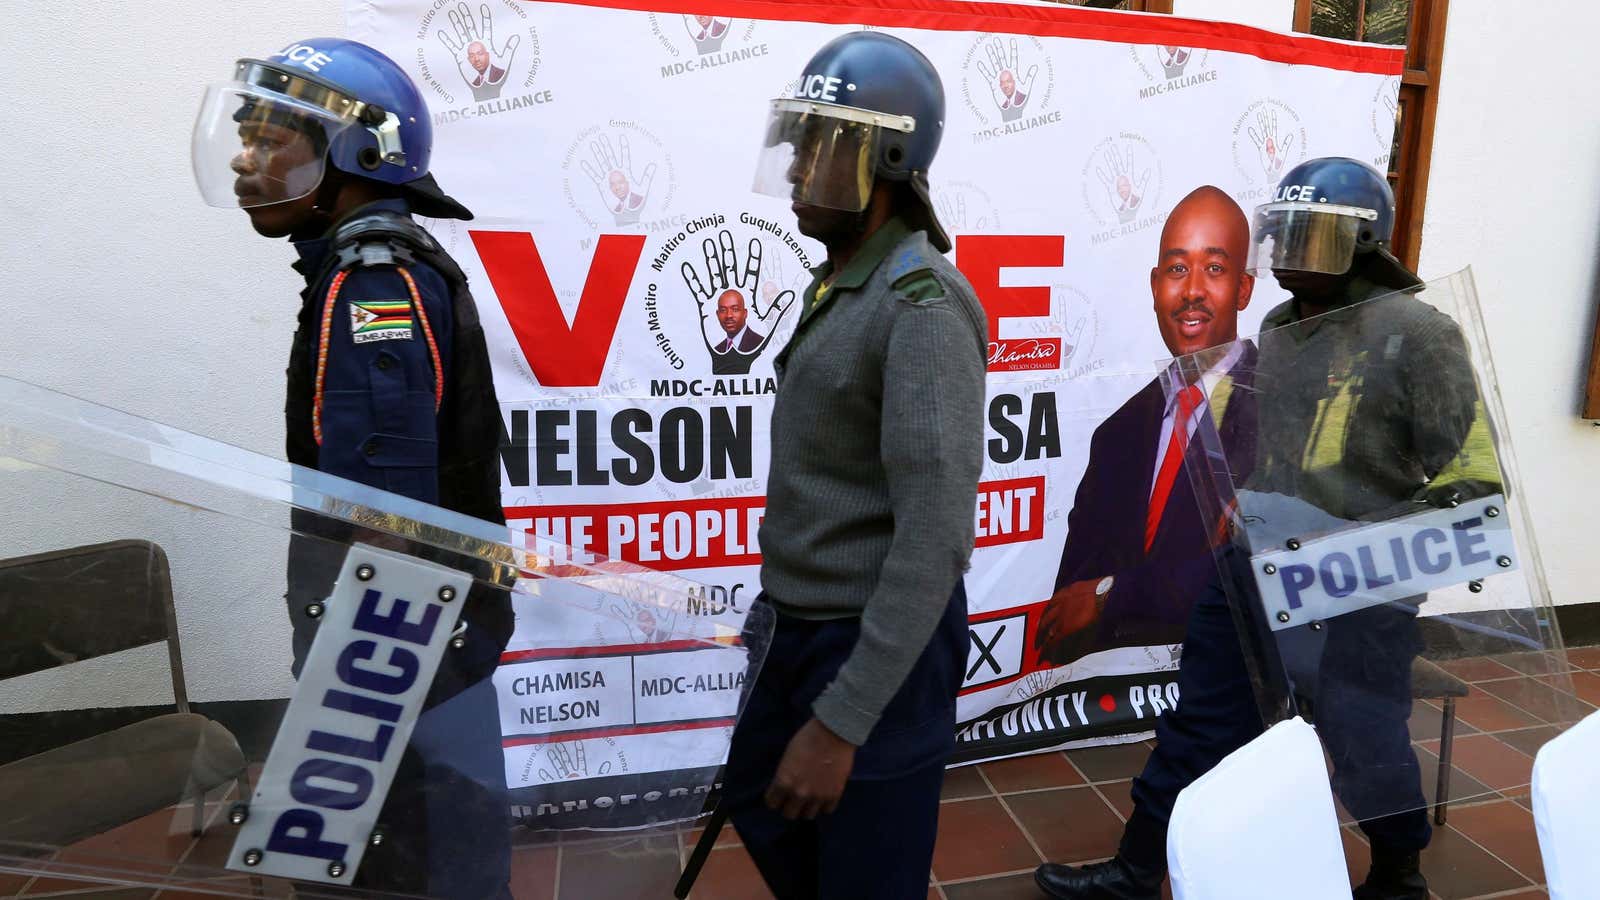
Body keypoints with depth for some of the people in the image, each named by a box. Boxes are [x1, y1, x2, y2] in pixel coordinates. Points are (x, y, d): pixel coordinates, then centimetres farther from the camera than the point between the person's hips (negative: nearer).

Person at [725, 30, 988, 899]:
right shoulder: (838, 283, 10)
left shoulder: (922, 304, -21)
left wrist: (841, 721, -27)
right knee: (756, 797, 27)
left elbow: (936, 537, -27)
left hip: (881, 645, -9)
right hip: (805, 629, 10)